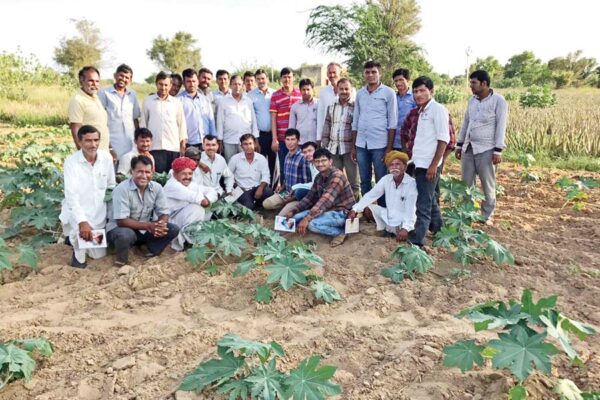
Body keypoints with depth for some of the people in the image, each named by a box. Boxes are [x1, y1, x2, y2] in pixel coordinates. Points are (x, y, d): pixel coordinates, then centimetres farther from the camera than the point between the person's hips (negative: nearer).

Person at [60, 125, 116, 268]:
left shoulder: (107, 157, -7)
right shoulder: (71, 161, -18)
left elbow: (111, 186, 5)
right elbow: (71, 195, -27)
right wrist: (82, 221, -38)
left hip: (99, 214, 4)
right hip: (77, 213, -4)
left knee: (99, 254, 13)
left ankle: (75, 238, 44)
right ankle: (78, 253, 0)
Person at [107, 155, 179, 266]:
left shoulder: (157, 188, -7)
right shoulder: (122, 189, -21)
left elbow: (164, 213, -4)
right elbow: (121, 221, -26)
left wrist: (161, 224, -29)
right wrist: (148, 226, -35)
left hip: (145, 231, 5)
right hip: (121, 228, -4)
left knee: (173, 229, -14)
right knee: (126, 235, -38)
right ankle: (121, 260, -8)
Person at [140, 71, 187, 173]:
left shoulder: (176, 103, 11)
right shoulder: (148, 101, 10)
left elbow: (181, 124, 12)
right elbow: (143, 123, 12)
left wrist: (183, 144, 6)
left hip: (173, 148, 1)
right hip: (154, 147, -1)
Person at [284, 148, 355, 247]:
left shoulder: (337, 176, -23)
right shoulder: (319, 177, 4)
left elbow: (325, 200, -34)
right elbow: (309, 197, 10)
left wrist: (307, 218, -41)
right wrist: (293, 211, -3)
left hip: (342, 212, -9)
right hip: (328, 209, 9)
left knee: (312, 224, -31)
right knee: (296, 218, 0)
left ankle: (341, 232, -6)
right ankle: (334, 227, 2)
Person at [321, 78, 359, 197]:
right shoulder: (331, 107, 12)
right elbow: (326, 126, 15)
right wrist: (324, 146, 10)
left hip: (349, 148, -5)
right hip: (333, 148, 5)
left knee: (353, 180, 2)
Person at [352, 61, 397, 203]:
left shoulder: (388, 92, -1)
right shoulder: (360, 93, 11)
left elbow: (392, 122, -4)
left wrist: (389, 147, -9)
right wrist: (353, 146, 11)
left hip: (379, 144, -4)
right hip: (361, 144, 4)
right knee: (364, 181, 11)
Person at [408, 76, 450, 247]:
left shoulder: (437, 109, -10)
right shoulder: (422, 111, 15)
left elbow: (443, 139, -15)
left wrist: (434, 165, -19)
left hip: (428, 164, -9)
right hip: (420, 163, 9)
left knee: (424, 203, -4)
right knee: (430, 200, 18)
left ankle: (417, 238, 1)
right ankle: (438, 230, 31)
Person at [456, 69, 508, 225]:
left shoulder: (498, 100, -7)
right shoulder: (472, 100, 11)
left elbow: (501, 126, -10)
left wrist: (498, 150, -15)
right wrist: (459, 144, 15)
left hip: (486, 149, -6)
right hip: (468, 148, 6)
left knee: (488, 184, 3)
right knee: (466, 183, 9)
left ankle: (488, 215, 16)